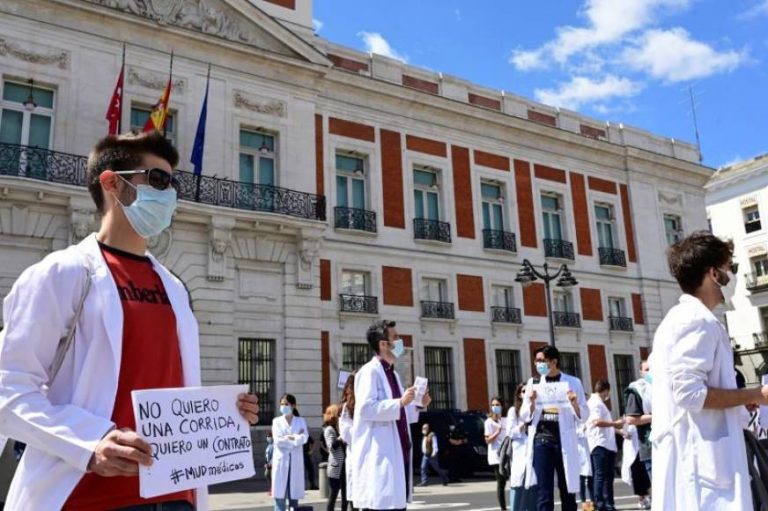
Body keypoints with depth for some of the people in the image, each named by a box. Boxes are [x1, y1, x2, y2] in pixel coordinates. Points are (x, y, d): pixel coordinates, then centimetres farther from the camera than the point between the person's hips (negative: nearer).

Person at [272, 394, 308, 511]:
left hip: (296, 462, 0)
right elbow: (277, 440, -6)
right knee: (280, 497, -3)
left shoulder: (301, 421, 11)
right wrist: (296, 438, -7)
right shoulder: (277, 421, 9)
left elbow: (304, 438, -6)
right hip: (281, 462, 0)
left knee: (294, 497, 2)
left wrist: (289, 438, -11)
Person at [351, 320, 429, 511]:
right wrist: (400, 402, -24)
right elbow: (366, 409, -21)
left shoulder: (393, 374, 18)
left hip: (397, 452, 9)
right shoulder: (370, 372, -10)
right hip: (379, 455, -9)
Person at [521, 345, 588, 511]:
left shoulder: (573, 382, 5)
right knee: (544, 491, -2)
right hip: (542, 441, 0)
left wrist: (575, 404, -15)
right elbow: (525, 416, 9)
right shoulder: (533, 383, 9)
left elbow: (583, 417, 5)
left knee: (568, 491, 7)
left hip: (565, 442, 0)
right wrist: (532, 402, -10)